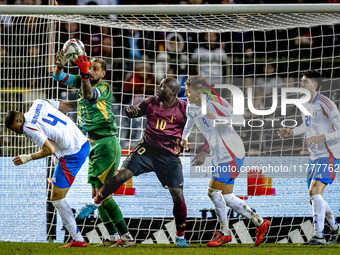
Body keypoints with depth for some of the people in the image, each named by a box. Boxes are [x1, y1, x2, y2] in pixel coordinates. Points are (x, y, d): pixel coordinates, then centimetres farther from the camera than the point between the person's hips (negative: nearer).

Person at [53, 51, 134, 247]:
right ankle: (113, 237, 14)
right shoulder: (83, 81, 9)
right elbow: (60, 78, 2)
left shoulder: (105, 87, -10)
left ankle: (126, 236, -14)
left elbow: (89, 95, -29)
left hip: (106, 144, -8)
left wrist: (84, 73, -41)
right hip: (91, 145, 8)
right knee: (96, 194, 8)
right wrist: (60, 66, -19)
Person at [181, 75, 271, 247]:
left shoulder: (215, 103, -18)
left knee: (213, 191, -12)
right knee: (226, 197, 8)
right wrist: (184, 136, 36)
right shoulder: (192, 107, 6)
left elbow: (241, 119, -25)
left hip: (231, 153, -9)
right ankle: (260, 223, 16)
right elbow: (190, 119, 30)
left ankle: (225, 233, 0)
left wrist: (218, 119, -37)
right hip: (219, 155, 9)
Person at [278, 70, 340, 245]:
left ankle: (319, 236, -20)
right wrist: (291, 132, 12)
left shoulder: (326, 104, -17)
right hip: (314, 157, 9)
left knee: (315, 191, -21)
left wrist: (321, 137, -30)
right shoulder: (305, 104, 10)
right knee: (314, 198, 11)